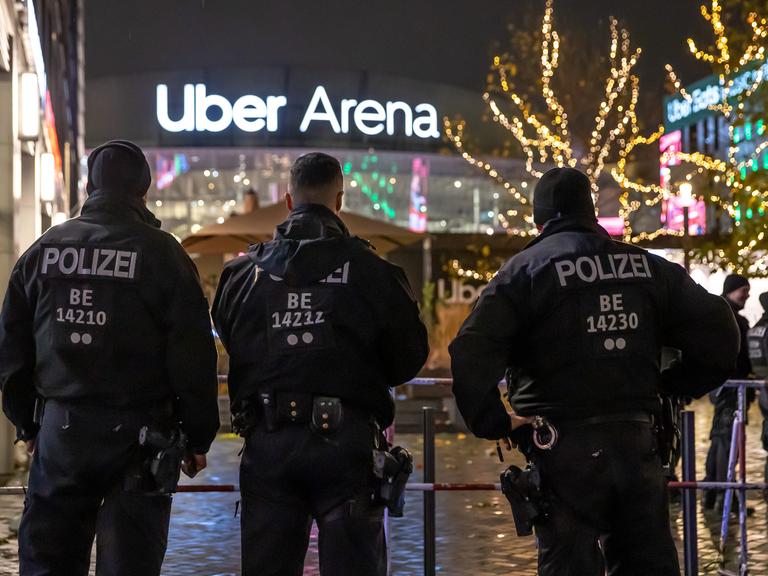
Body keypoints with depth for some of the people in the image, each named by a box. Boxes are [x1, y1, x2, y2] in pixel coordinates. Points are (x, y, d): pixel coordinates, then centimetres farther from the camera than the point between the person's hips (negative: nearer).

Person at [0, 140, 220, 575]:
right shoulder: (161, 253, -6)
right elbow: (193, 355, -7)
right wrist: (199, 437, 2)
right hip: (137, 438, -3)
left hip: (60, 430, 3)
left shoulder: (43, 250, 6)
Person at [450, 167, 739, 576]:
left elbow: (471, 355, -16)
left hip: (565, 450, -3)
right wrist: (675, 386, 15)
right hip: (638, 445, 4)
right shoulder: (647, 266, 9)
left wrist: (493, 422, -7)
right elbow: (719, 334, 7)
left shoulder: (526, 269, -3)